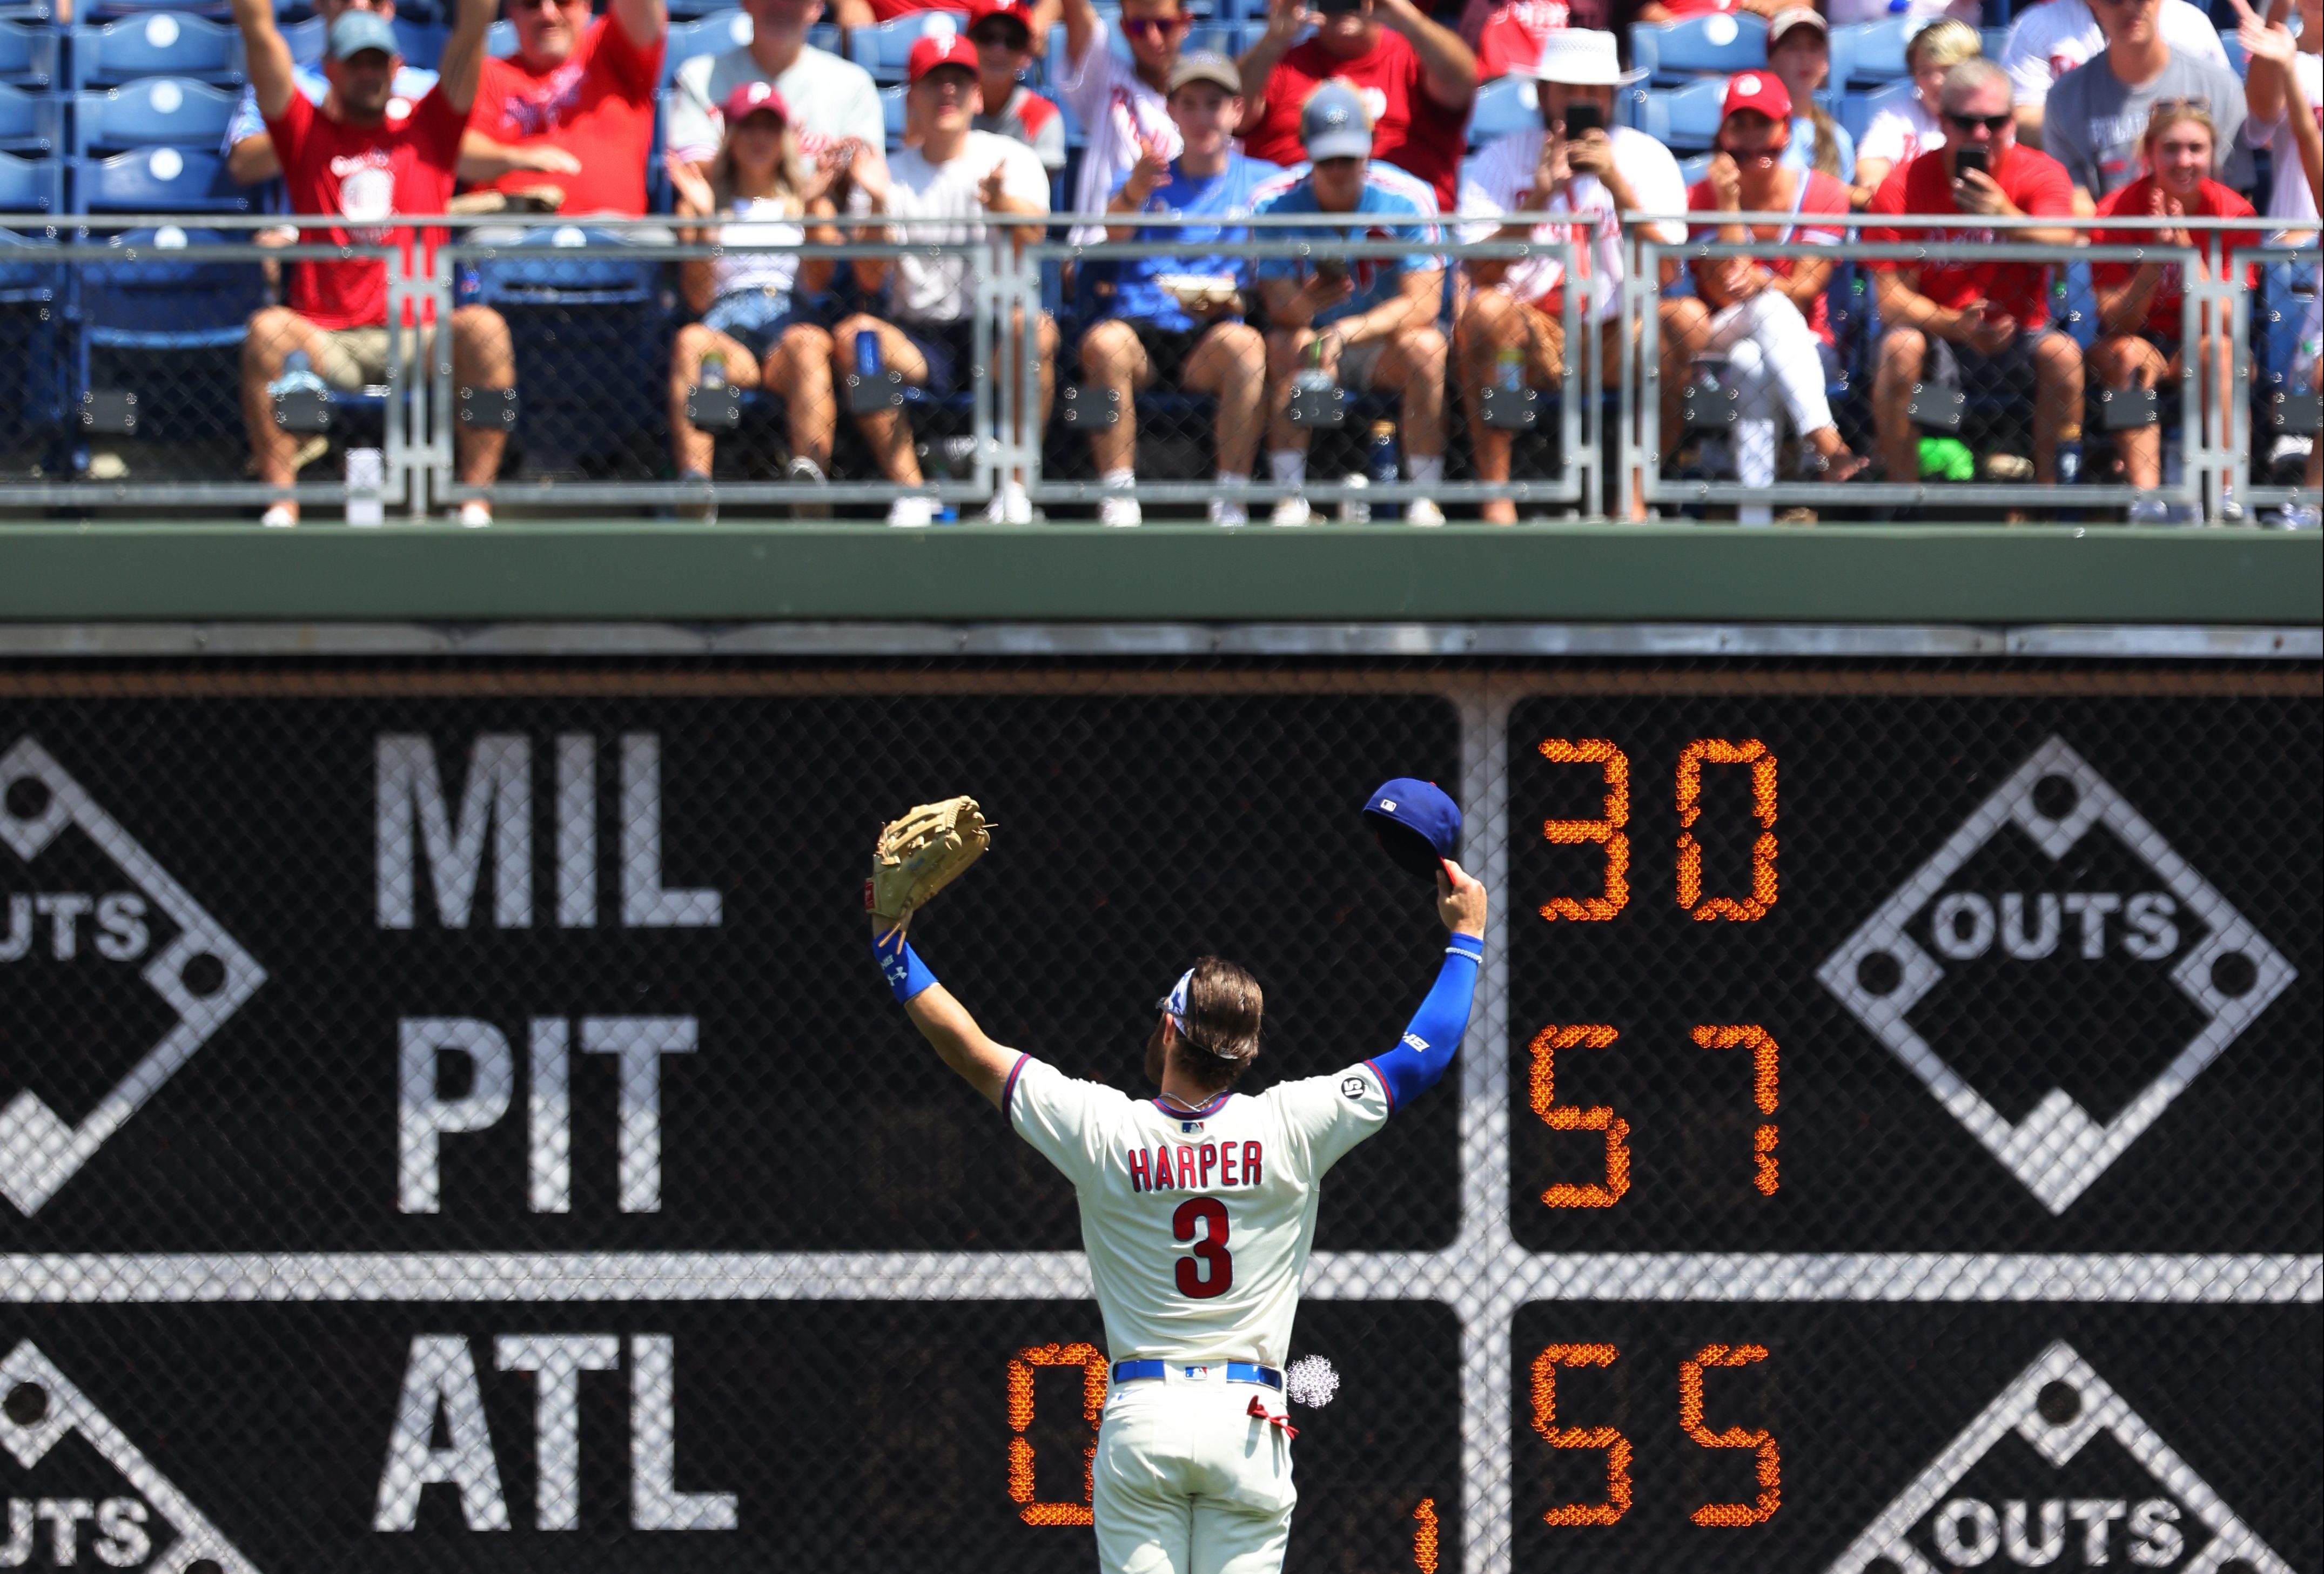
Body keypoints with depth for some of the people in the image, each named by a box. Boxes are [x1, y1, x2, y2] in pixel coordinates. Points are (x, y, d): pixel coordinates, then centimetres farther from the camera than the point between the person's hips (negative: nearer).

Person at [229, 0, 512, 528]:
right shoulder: (308, 133, 16)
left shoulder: (427, 132, 18)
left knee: (483, 329, -30)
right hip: (326, 340, 0)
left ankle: (476, 501, -29)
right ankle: (282, 502, -32)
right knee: (268, 330, -32)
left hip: (418, 344, 0)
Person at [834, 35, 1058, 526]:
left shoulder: (1012, 160, 6)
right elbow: (870, 278, -2)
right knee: (852, 335, -29)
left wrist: (1002, 204, -39)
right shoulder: (888, 175, 9)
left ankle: (1014, 490, -26)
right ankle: (910, 494, -27)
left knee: (1035, 329, -35)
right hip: (916, 337, 2)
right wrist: (877, 204, -19)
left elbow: (1032, 234, -16)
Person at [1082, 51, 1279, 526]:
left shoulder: (1262, 183, 16)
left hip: (1212, 332, -1)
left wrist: (1232, 300, -14)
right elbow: (1113, 232, -5)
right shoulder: (1154, 176, 18)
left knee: (1245, 344, -35)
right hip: (1142, 326, 1)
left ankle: (1231, 501, -31)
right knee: (1104, 341, -33)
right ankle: (1117, 501, -31)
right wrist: (1132, 195, -29)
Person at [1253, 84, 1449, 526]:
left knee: (1424, 346, -32)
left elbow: (1422, 305, -22)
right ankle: (1290, 501, -27)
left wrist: (1345, 334, -36)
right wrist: (1307, 301, -43)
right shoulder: (1274, 204, -11)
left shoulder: (1408, 200, -15)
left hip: (1383, 347, -1)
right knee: (1286, 344, -32)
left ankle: (1424, 502, -25)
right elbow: (1279, 307, -17)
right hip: (1312, 340, 1)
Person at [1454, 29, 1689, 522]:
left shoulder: (1645, 157, 5)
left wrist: (1615, 182, -18)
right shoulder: (1502, 160, 3)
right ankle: (1496, 496, -27)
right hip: (1535, 340, -1)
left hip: (1620, 338, 1)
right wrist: (1539, 197, -20)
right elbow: (1482, 273, -10)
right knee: (1486, 309, -32)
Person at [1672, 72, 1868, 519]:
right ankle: (1827, 446, -53)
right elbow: (1726, 290, -12)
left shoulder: (1822, 195, 1)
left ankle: (1755, 524, -49)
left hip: (1804, 345, 0)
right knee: (1769, 307, -35)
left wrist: (1759, 283, -30)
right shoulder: (1702, 197, 0)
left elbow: (1807, 289, -8)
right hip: (1720, 344, 0)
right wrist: (1728, 204, -20)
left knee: (1753, 368, -36)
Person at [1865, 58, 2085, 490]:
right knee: (1900, 348, -32)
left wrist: (2005, 215, -45)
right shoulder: (1905, 187, -7)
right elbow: (1890, 299, -13)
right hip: (1939, 337, -1)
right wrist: (1957, 326, -31)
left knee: (2063, 353, -29)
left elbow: (2061, 250, -25)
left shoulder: (2040, 174, -4)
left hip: (2017, 340, 1)